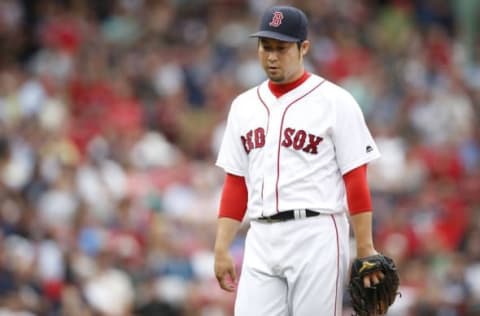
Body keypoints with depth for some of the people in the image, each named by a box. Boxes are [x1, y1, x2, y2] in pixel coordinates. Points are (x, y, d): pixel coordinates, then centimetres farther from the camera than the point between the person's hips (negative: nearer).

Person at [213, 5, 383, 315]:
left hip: (317, 239, -5)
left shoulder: (335, 102, -2)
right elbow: (236, 185, 16)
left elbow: (356, 181, -5)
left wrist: (365, 249, -11)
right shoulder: (244, 106, 14)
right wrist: (221, 249, 8)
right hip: (260, 240, 5)